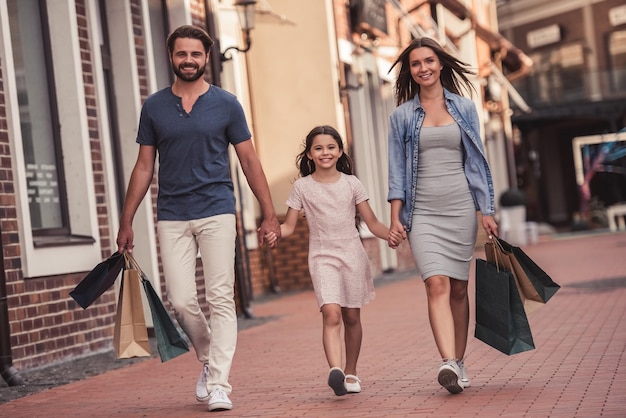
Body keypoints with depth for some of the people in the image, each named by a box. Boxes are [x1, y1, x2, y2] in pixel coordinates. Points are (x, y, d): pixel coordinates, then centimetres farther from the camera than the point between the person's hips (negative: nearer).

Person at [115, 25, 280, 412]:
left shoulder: (226, 104, 3)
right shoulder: (154, 107, 8)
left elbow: (250, 161, 5)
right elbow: (144, 167, 11)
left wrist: (270, 215, 2)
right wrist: (127, 221, 8)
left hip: (216, 212, -2)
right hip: (172, 216, 2)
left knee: (221, 299, -6)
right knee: (182, 301, -1)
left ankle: (218, 385, -3)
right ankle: (209, 359, 25)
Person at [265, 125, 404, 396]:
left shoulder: (351, 183, 4)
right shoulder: (302, 187, 2)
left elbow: (372, 222, 4)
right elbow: (290, 225, 3)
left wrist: (389, 234, -15)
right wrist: (274, 233, -19)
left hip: (352, 255, 2)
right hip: (322, 258, -2)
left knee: (352, 316, 8)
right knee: (331, 314, -20)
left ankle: (350, 372, 23)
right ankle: (335, 370, -34)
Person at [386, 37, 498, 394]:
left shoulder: (464, 108, 9)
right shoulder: (402, 116, 7)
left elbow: (477, 161, 8)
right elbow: (397, 170, 6)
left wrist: (487, 211, 3)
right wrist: (395, 218, -2)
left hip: (461, 207, 1)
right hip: (422, 212, -1)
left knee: (459, 288, 6)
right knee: (437, 285, -16)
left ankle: (460, 363, 18)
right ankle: (448, 363, -26)